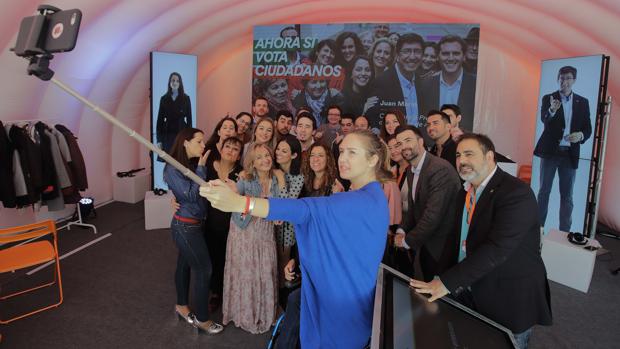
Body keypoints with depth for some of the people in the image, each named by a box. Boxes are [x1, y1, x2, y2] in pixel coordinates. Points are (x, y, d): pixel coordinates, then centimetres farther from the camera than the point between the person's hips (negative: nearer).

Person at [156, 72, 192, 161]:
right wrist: (159, 139, 0)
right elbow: (160, 120, 5)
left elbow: (189, 119, 2)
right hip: (167, 135, 1)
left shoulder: (186, 98, 2)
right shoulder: (164, 99, 5)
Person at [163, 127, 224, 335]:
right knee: (203, 269, -2)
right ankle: (202, 318, 13)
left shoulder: (192, 164, 6)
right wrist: (201, 168, -18)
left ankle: (182, 306, 37)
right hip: (186, 226, -7)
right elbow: (191, 195, -21)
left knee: (185, 264, 19)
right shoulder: (173, 168, -16)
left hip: (192, 224, 7)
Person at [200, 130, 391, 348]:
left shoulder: (368, 201, -26)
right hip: (337, 295, 9)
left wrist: (240, 203, -48)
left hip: (345, 305, -9)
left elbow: (309, 210, -40)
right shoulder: (365, 197, 7)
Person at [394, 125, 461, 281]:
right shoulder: (411, 172, 7)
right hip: (425, 245, 8)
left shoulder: (441, 169, -23)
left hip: (443, 247, -8)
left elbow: (434, 214, -27)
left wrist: (407, 241, -16)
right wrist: (401, 231, -2)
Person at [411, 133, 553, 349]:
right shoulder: (466, 191, 5)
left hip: (510, 300, -7)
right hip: (470, 293, 7)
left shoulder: (516, 193, -21)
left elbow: (497, 249, -30)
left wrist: (447, 282, -28)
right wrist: (444, 279, 2)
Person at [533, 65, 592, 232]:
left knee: (567, 195, 7)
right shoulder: (548, 98, 0)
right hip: (550, 151, -2)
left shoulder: (583, 102, 7)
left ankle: (564, 232, 14)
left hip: (570, 154, 2)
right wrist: (552, 110, -39)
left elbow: (588, 128, 6)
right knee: (544, 191, 3)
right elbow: (544, 120, -18)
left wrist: (581, 135, -17)